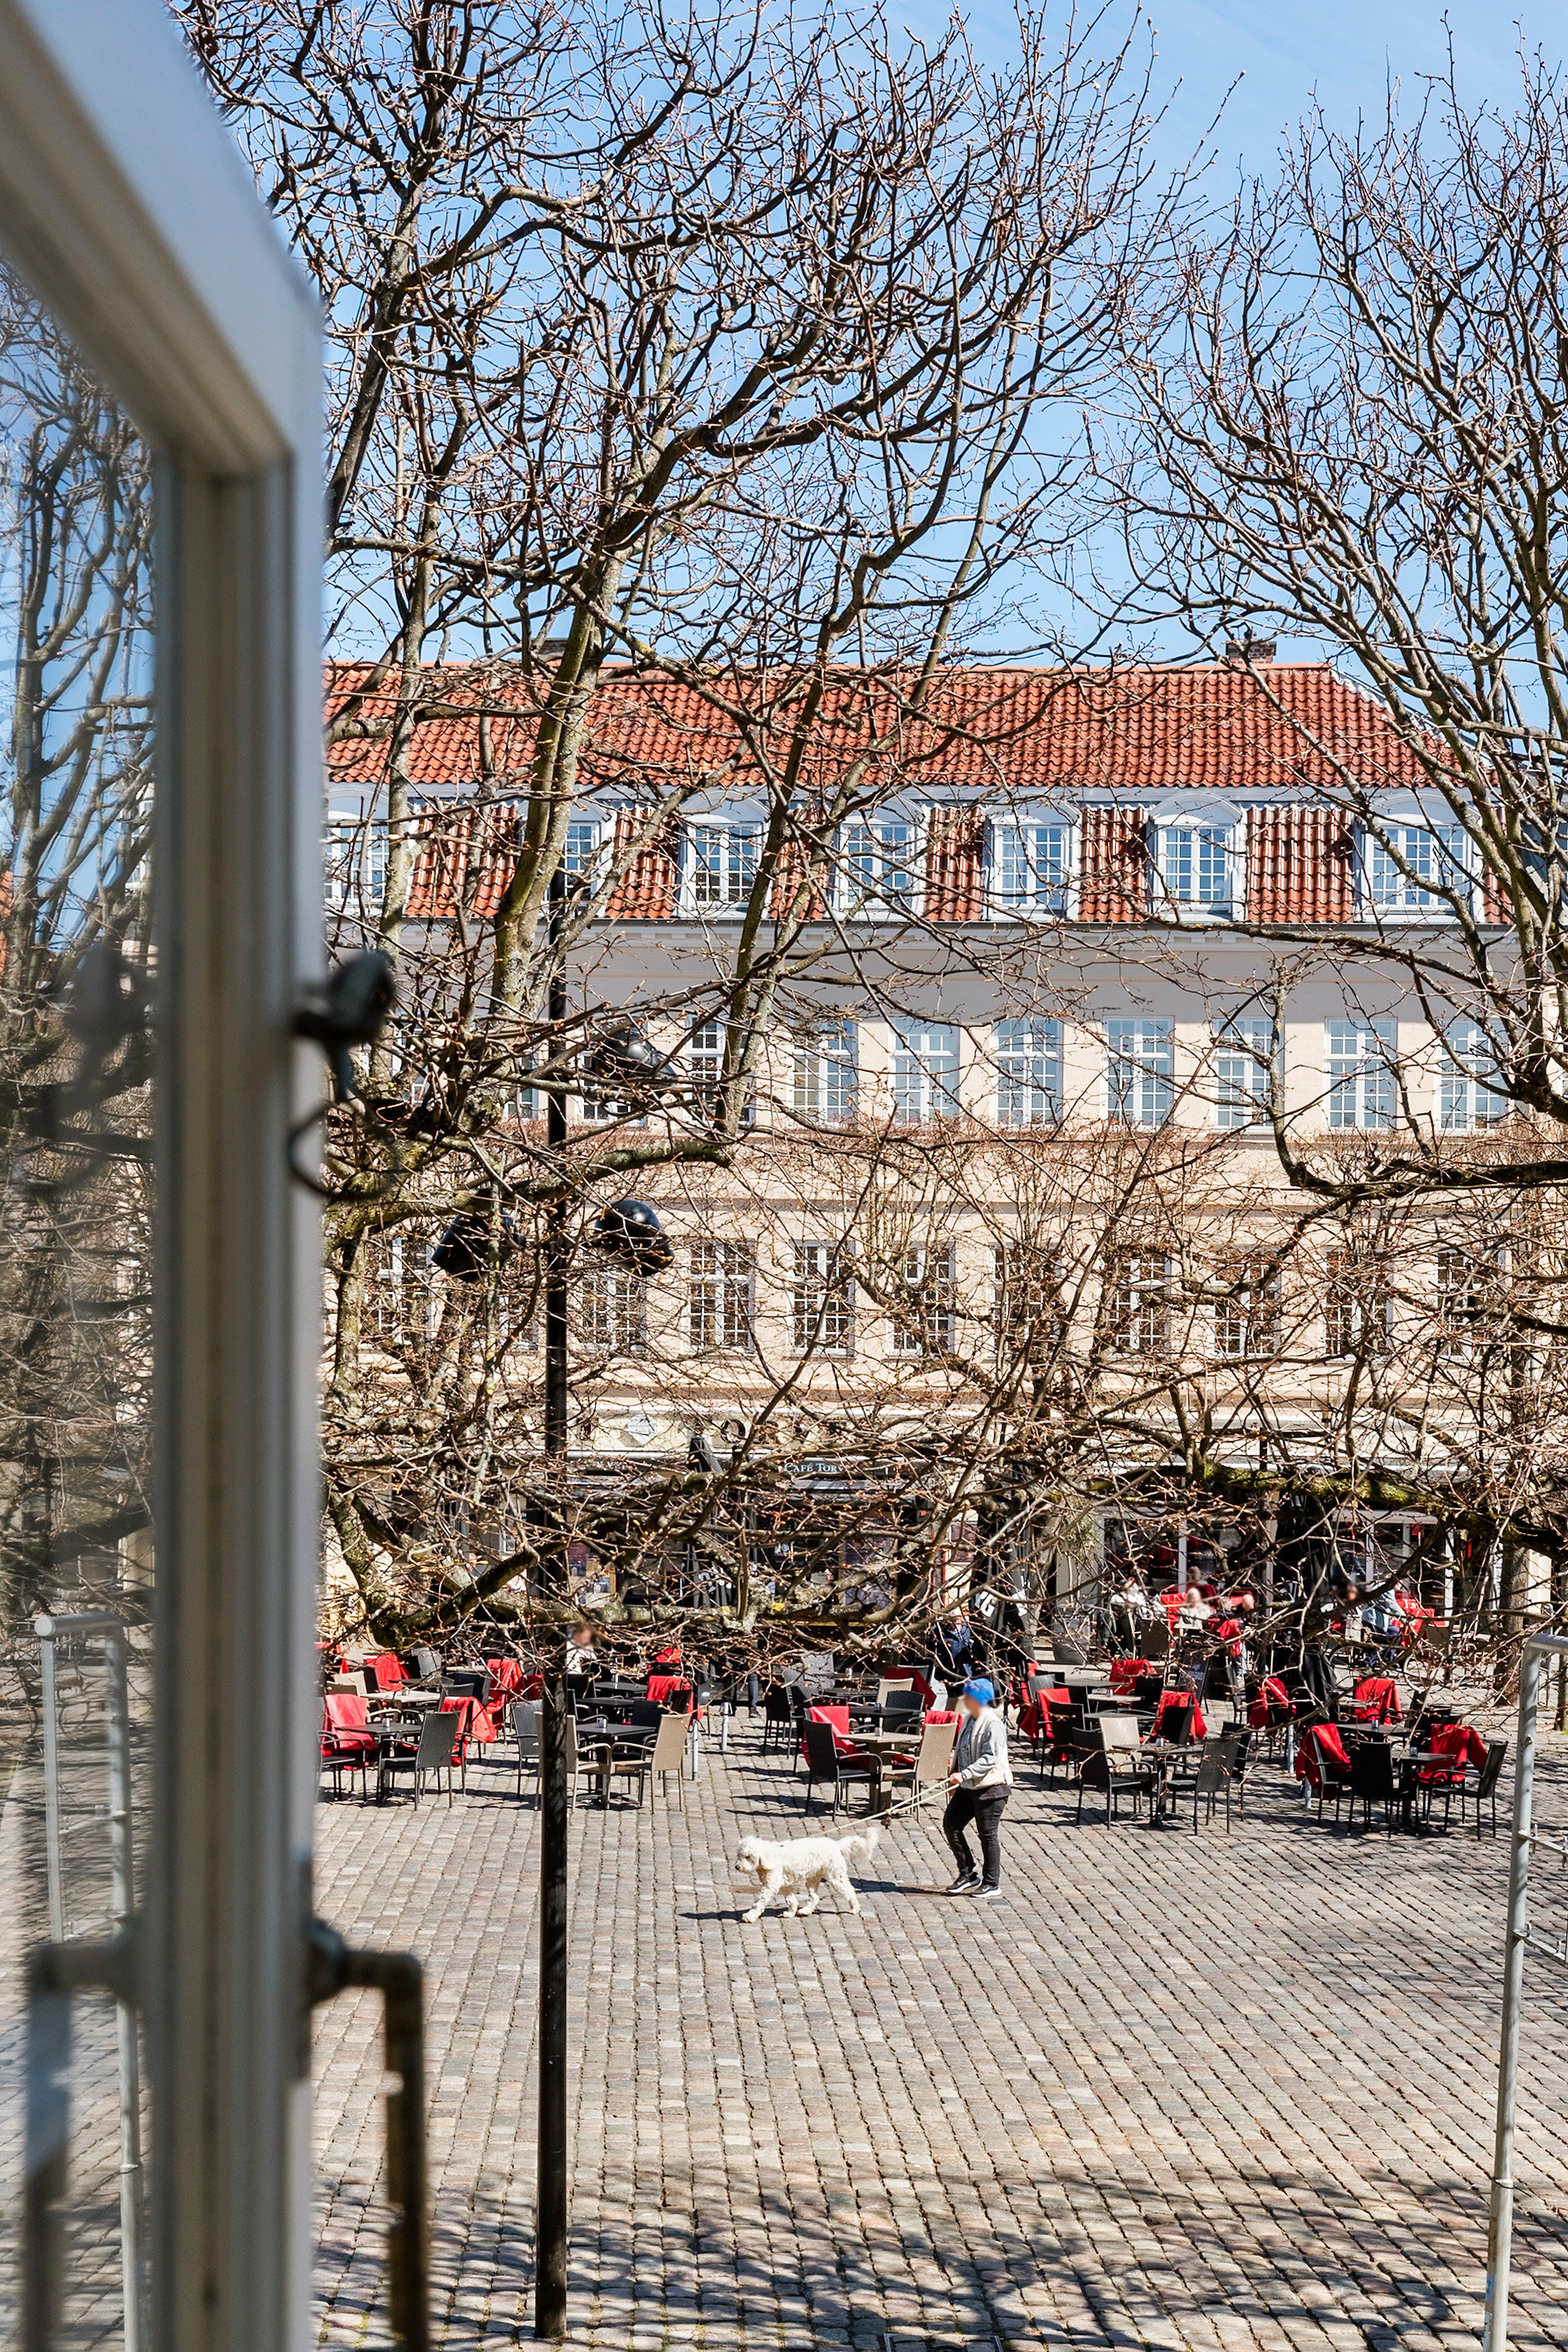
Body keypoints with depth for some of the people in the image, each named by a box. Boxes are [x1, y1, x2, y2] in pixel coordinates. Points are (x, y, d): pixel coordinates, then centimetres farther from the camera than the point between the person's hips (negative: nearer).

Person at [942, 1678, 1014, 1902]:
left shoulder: (993, 1724, -18)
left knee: (988, 1834, 0)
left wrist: (964, 1774, -30)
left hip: (990, 1787, -9)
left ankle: (991, 1884, 14)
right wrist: (954, 1775, 18)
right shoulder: (969, 1720, 10)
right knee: (950, 1824, 5)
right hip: (968, 1787, 9)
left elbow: (991, 1758, -25)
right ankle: (968, 1874, 16)